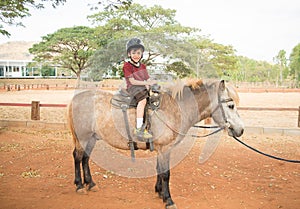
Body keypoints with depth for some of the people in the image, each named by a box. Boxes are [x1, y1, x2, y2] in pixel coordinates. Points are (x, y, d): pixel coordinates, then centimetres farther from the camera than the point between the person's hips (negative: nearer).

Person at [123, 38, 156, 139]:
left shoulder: (143, 66, 16)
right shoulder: (127, 65, -5)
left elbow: (148, 79, 11)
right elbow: (132, 81, -14)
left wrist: (148, 84, -13)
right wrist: (147, 83, -19)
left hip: (144, 86, 7)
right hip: (132, 87, -7)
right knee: (143, 100, -34)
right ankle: (138, 129, -35)